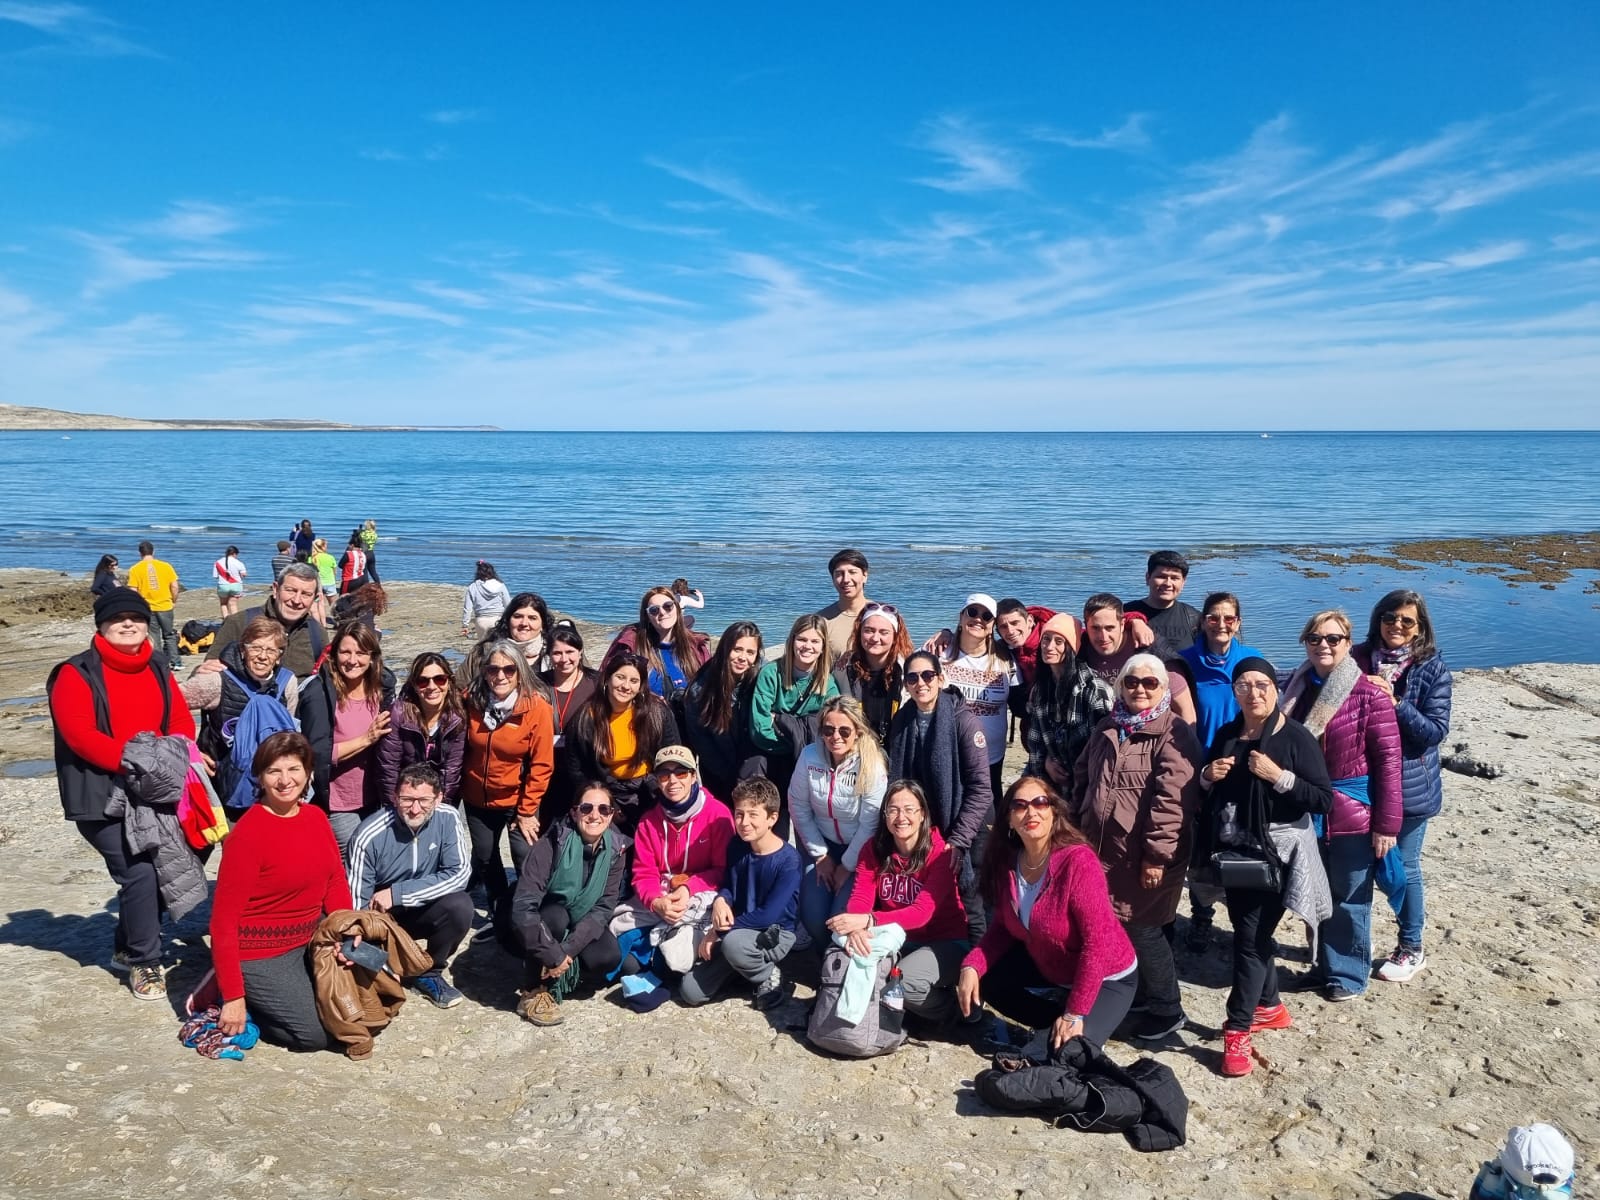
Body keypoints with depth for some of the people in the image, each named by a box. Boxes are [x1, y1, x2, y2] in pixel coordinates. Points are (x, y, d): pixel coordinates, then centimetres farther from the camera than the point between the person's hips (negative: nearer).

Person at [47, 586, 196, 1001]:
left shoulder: (158, 670, 11)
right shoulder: (77, 674, -7)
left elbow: (181, 721, 7)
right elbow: (79, 733, -18)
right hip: (101, 796, -6)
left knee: (162, 870, 9)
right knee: (139, 873, -13)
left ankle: (127, 947, 33)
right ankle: (144, 963, 5)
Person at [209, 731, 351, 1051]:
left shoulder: (316, 817, 1)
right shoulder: (248, 833, -19)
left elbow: (336, 880, 6)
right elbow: (223, 920, -18)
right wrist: (233, 998, -18)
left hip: (310, 939, 7)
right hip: (259, 953, -7)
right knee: (316, 1033, -12)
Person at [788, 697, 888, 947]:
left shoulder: (872, 765, -23)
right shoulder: (809, 756, -14)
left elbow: (870, 824, -17)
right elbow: (799, 807, -3)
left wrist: (847, 865, -11)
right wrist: (819, 855, -2)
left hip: (860, 851, -3)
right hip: (824, 844, 3)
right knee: (812, 917, -12)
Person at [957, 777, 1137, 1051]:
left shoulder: (1078, 861, -30)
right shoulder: (1007, 863, -9)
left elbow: (1098, 941, -30)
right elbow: (1003, 928, 1)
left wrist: (1074, 1013, -27)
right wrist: (971, 966, -17)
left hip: (1105, 977, -7)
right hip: (1048, 967, 7)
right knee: (985, 979, -5)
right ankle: (1053, 1024, 8)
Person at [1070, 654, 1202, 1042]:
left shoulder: (1173, 733, -11)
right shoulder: (1107, 728, 13)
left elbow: (1172, 799, -19)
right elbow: (1082, 780, 20)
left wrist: (1157, 855, -21)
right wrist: (1075, 828, 17)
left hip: (1143, 857, -7)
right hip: (1101, 850, 7)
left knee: (1141, 931, 0)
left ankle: (1166, 1010, 19)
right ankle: (1129, 993, 35)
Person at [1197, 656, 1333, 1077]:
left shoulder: (1296, 737, -11)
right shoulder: (1226, 735, 7)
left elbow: (1324, 799, -14)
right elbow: (1209, 791, 17)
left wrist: (1278, 776, -24)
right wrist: (1208, 775, -5)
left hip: (1275, 853, -6)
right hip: (1233, 851, 6)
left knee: (1251, 936, -6)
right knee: (1251, 932, 16)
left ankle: (1238, 1031, 1)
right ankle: (1270, 1007, 34)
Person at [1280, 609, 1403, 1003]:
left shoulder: (1369, 694, -14)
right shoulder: (1296, 687, 3)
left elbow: (1388, 761, -14)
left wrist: (1387, 824, -15)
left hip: (1353, 815, -5)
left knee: (1349, 899, 9)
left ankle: (1348, 974, 25)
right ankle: (1325, 966, 35)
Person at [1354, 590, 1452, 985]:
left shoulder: (1432, 668, -9)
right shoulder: (1360, 659, -3)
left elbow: (1436, 730, -12)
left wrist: (1396, 703, -23)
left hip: (1410, 785, -3)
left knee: (1403, 867, 9)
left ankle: (1411, 948, 28)